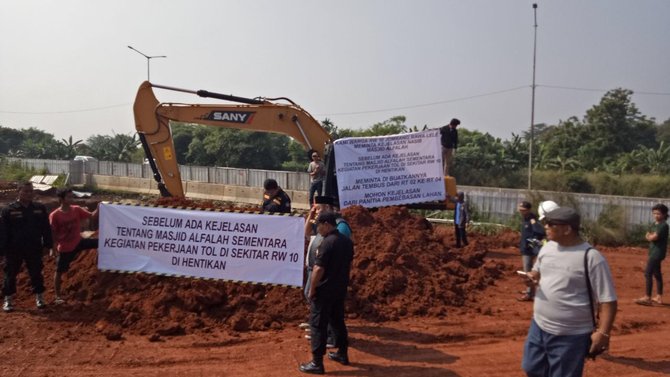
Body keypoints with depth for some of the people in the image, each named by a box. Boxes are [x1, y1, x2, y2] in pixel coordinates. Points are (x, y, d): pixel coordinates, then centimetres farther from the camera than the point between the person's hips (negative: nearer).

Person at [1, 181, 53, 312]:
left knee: (36, 273, 9)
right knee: (11, 274, 7)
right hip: (14, 249, -1)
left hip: (34, 249, 2)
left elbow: (46, 229, 5)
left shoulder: (40, 208, 2)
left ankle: (39, 296, 23)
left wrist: (47, 245, 2)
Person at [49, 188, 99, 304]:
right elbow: (53, 234, -13)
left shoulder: (77, 209, -7)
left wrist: (98, 208, -27)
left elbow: (92, 215, -9)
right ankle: (58, 296, 23)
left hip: (78, 242, 3)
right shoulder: (54, 215, -18)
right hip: (65, 248, -3)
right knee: (59, 271, 8)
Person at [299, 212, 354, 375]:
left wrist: (312, 290, -13)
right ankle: (342, 354, 31)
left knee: (318, 324, -1)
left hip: (324, 290, -8)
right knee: (338, 321, 20)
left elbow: (318, 269, -22)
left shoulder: (327, 242, -20)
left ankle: (317, 363, 1)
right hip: (340, 289, 8)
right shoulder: (347, 242, 6)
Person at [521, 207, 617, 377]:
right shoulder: (547, 247, 2)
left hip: (571, 336, -7)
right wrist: (533, 277, -5)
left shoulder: (591, 257, -19)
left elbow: (608, 300, -16)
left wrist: (603, 333, -23)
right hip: (538, 327, 7)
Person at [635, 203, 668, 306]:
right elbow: (649, 236, 15)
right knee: (657, 274, 15)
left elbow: (653, 237, -23)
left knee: (648, 273, -13)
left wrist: (649, 235, -2)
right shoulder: (655, 224, 14)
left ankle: (647, 297, -12)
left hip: (657, 253, -10)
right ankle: (659, 297, 23)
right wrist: (650, 235, -7)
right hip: (654, 252, 10)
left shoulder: (663, 225, -16)